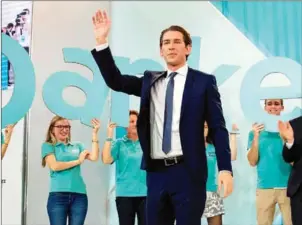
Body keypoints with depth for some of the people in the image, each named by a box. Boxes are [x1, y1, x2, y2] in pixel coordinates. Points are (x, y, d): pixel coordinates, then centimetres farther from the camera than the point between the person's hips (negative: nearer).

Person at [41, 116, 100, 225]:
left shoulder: (77, 145, 16)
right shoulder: (48, 146, 7)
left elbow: (94, 157, 1)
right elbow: (54, 166, -9)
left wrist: (94, 133, -1)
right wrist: (78, 161, 0)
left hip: (79, 195, 3)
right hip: (58, 195, -3)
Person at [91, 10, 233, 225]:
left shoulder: (203, 81, 2)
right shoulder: (150, 81, 14)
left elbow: (218, 127, -1)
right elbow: (115, 81, 8)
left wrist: (225, 168, -10)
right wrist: (101, 41, -1)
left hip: (188, 171, -4)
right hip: (156, 172, 4)